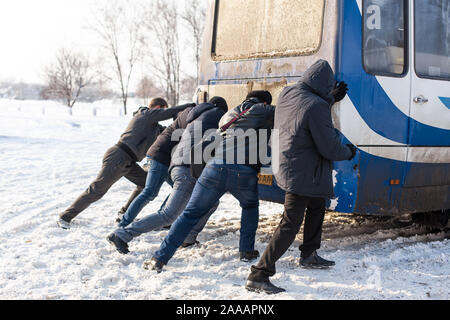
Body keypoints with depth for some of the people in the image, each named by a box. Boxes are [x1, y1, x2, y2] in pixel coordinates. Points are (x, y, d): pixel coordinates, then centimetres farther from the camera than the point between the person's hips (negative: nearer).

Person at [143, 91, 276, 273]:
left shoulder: (228, 116, 32)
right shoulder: (263, 111, 18)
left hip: (215, 167, 3)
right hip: (244, 172, -3)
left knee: (190, 214, 8)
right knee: (250, 206, 29)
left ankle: (159, 259, 5)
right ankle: (246, 251, 25)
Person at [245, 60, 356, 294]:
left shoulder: (286, 94, 2)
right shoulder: (316, 107, -24)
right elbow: (330, 148, -19)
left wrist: (331, 99, 25)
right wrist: (349, 152, 2)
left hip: (286, 167, 10)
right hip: (302, 175, -10)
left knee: (317, 205, 29)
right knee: (290, 225, -6)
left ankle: (309, 255, 44)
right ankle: (259, 276, -6)